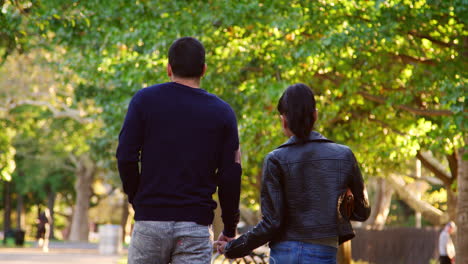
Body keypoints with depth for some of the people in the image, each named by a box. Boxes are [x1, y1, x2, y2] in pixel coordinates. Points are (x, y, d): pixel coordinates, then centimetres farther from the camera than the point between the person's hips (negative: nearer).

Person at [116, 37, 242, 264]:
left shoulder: (144, 100, 2)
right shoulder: (222, 112, 3)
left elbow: (126, 157, -4)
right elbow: (230, 174, 0)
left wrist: (137, 200, 11)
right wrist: (229, 229, 10)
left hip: (150, 219, 0)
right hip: (196, 224, 0)